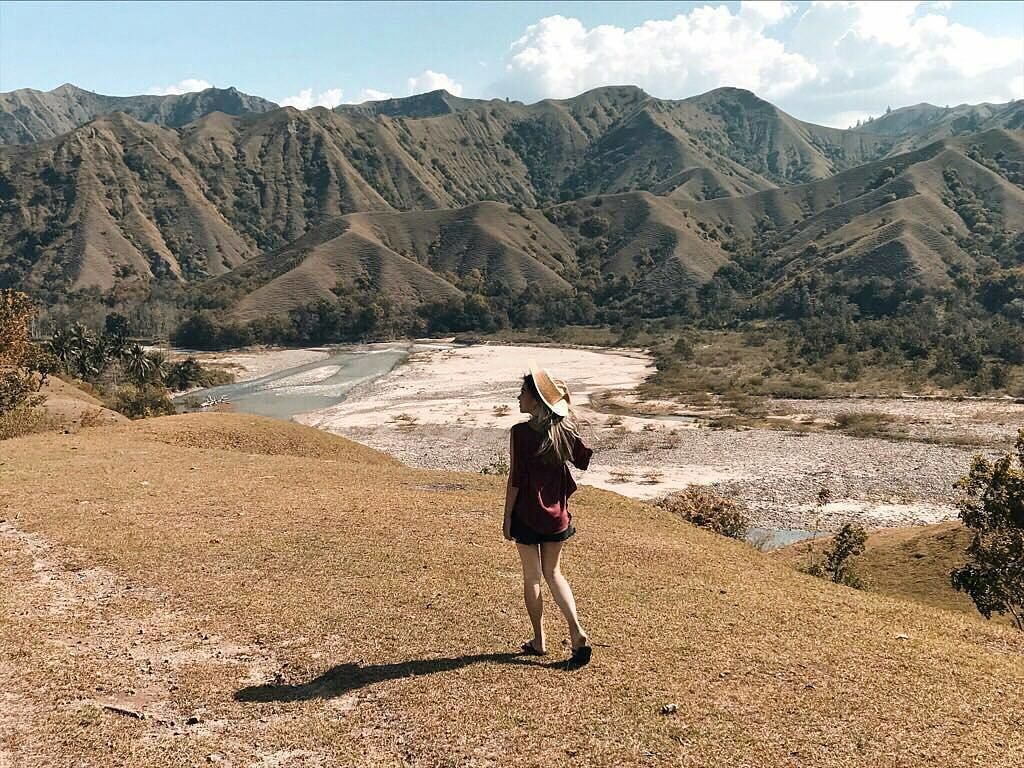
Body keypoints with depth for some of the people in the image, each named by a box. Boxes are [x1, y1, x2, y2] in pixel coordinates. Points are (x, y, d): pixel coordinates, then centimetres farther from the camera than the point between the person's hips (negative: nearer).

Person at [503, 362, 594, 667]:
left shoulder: (520, 432, -16)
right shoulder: (565, 430, -2)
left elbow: (515, 479, -15)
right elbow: (586, 460, 12)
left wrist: (507, 517, -5)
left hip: (527, 516, -5)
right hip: (557, 515, 5)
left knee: (532, 577, 11)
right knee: (552, 572, 20)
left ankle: (539, 641, 22)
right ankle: (576, 631, 7)